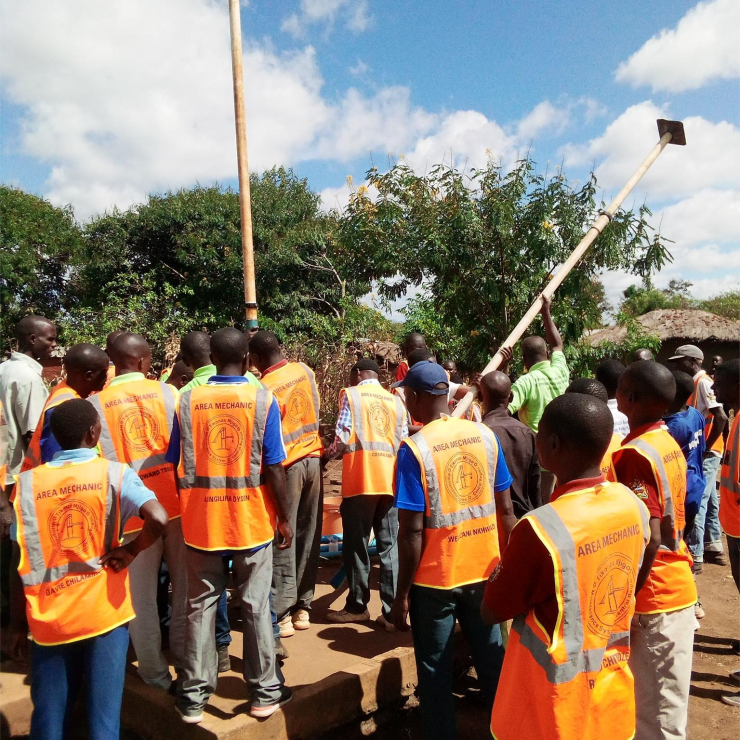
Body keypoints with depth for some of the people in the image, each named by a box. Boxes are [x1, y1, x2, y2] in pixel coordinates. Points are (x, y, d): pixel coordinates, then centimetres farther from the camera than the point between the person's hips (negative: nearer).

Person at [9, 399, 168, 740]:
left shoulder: (27, 482, -1)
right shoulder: (114, 473, -8)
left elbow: (19, 562, 1)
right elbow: (158, 519, -25)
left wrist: (18, 623, 10)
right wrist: (131, 551, -6)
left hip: (49, 618, 3)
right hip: (104, 612, -2)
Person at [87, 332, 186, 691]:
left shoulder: (95, 403, -4)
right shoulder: (168, 392, -3)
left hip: (131, 508, -1)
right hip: (176, 500, 1)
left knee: (141, 595, 13)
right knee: (185, 585, 18)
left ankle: (155, 673, 24)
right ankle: (186, 657, 32)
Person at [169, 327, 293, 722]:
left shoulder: (187, 400, -2)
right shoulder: (263, 399, -9)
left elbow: (177, 466, 2)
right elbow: (273, 468, -10)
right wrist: (285, 518, 1)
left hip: (201, 521, 2)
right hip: (252, 520, -1)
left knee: (200, 607, 14)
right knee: (256, 607, 11)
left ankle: (193, 698, 24)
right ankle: (265, 692, 24)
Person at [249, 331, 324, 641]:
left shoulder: (264, 389, -17)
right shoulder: (304, 370, 2)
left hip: (287, 465, -6)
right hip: (313, 459, 6)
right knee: (308, 536, 11)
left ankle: (282, 614, 7)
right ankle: (302, 607, 21)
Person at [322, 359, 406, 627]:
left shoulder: (350, 394, 2)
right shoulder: (396, 401, 13)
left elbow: (342, 436, -7)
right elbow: (404, 443, 8)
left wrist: (327, 455, 12)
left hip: (360, 480, -4)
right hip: (390, 480, 4)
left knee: (356, 544, 8)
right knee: (390, 546, 7)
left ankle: (357, 606, 18)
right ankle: (392, 611, 9)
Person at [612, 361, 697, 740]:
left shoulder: (633, 454, -22)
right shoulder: (669, 444, 5)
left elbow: (648, 537, -26)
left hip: (652, 597, -8)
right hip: (678, 587, 8)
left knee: (653, 708, 7)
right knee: (667, 700, 21)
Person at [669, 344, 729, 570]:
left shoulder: (704, 382, -16)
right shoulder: (696, 383, 12)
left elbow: (721, 418, -24)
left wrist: (705, 448, -19)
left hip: (706, 453, -10)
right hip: (702, 452, 10)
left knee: (696, 501, -7)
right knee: (708, 499, 18)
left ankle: (695, 556, -1)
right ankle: (714, 546, 30)